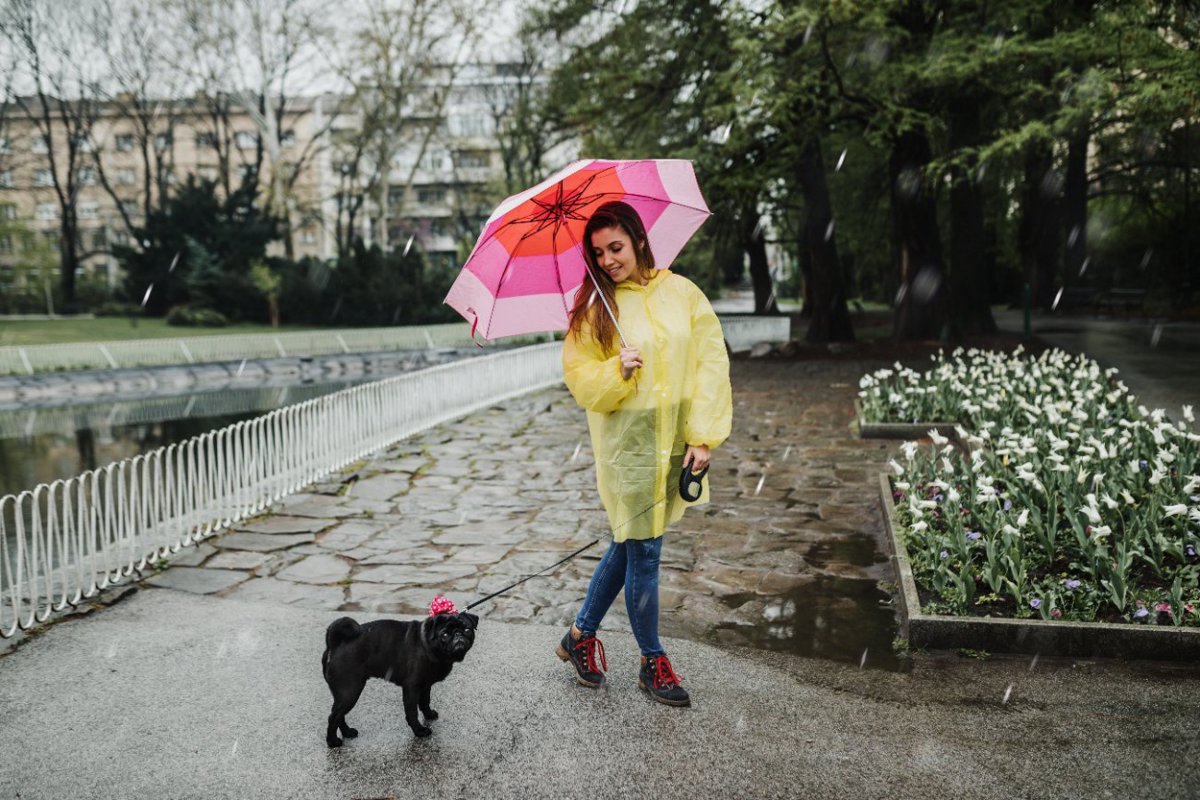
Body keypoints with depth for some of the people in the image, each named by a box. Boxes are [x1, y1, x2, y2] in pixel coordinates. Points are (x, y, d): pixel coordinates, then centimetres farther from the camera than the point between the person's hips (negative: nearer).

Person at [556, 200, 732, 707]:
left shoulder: (683, 294, 1)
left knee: (629, 543, 13)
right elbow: (579, 378, -1)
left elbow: (711, 364, -1)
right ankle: (653, 662, 22)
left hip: (676, 441, 3)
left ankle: (581, 636, 33)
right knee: (643, 552, 3)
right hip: (626, 442, -2)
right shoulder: (593, 308, -1)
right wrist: (618, 371, -21)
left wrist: (704, 436, -7)